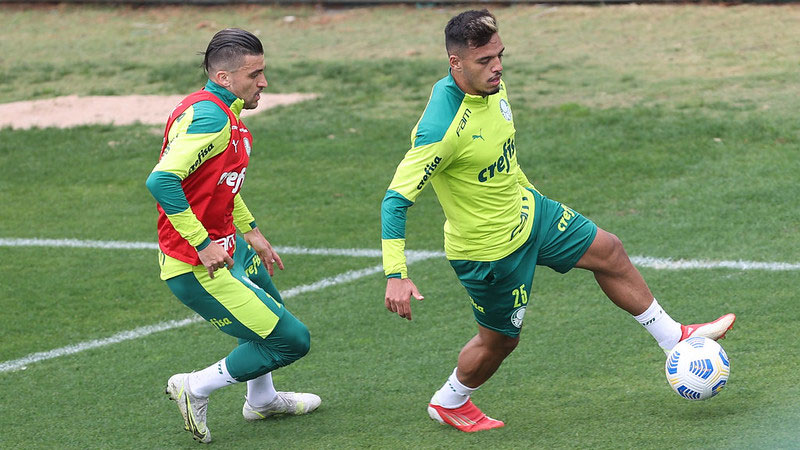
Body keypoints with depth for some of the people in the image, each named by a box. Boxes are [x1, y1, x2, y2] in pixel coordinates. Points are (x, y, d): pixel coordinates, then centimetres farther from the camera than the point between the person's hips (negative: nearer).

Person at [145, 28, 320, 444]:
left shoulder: (222, 113, 8)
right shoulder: (210, 116, -25)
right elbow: (161, 181, -34)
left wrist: (250, 232, 21)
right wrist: (203, 245, -30)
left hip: (226, 246, 11)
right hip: (199, 268, -11)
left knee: (272, 312, 33)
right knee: (291, 340, -5)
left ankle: (262, 400, 57)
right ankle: (195, 388, 9)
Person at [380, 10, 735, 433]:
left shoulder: (493, 88, -9)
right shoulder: (441, 129, -35)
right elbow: (396, 200, -32)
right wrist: (396, 275, -36)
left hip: (525, 208, 8)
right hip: (489, 248, -8)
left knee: (608, 252, 15)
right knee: (499, 340, 10)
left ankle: (673, 338, 33)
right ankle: (448, 402, 40)